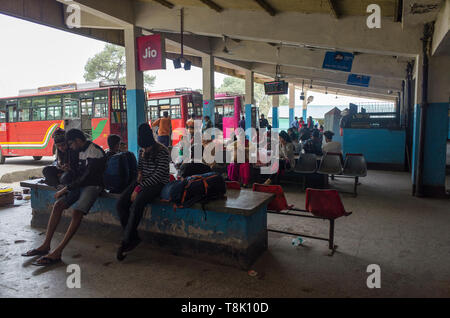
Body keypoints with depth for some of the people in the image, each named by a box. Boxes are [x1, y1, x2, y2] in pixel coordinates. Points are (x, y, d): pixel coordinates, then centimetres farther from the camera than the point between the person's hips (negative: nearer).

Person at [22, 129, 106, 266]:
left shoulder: (95, 152, -16)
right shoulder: (80, 151, 13)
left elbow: (87, 177, -19)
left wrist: (65, 189, -15)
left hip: (93, 185, -8)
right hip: (80, 184, 9)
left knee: (77, 212, -27)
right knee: (58, 205, -9)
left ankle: (57, 252, -25)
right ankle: (46, 245, -5)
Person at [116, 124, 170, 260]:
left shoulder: (163, 152, -12)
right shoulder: (142, 151, 11)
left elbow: (158, 175, -18)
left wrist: (139, 188, -20)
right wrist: (140, 174, 2)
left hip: (157, 183, -7)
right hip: (143, 181, 7)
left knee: (136, 205, -31)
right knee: (120, 203, -15)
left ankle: (126, 241, -15)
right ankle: (133, 237, -7)